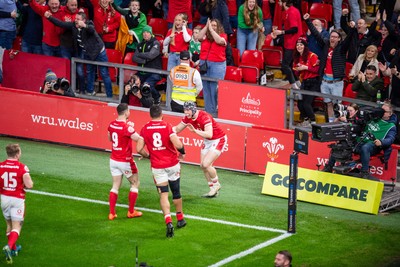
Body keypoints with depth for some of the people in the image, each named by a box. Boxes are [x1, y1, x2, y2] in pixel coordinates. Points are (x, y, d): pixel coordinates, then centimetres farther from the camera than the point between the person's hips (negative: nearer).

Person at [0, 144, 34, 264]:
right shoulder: (22, 167, -14)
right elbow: (29, 185, -19)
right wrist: (27, 184, 4)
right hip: (17, 199, -4)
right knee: (16, 226, -1)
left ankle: (13, 248, 31)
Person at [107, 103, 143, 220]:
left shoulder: (111, 124, -1)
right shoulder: (127, 127, -22)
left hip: (113, 160, 6)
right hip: (125, 161, -6)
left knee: (115, 186, 11)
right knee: (135, 184, 12)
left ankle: (112, 213, 6)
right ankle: (131, 211, 15)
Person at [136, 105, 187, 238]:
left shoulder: (145, 129, -3)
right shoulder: (167, 126, -10)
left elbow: (139, 149, -5)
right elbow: (178, 144, -19)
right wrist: (182, 153, 2)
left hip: (157, 167, 1)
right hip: (172, 164, -1)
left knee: (163, 195, 1)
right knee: (176, 193, 17)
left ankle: (168, 222, -17)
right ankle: (180, 219, 31)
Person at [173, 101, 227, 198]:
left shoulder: (204, 117, -31)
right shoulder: (188, 118, -7)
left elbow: (209, 134, -43)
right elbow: (177, 129, 3)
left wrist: (195, 130, -53)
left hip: (218, 140, -8)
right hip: (207, 141, 8)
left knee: (206, 164, -17)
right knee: (203, 166, 5)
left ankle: (216, 185, 8)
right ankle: (213, 189, 20)